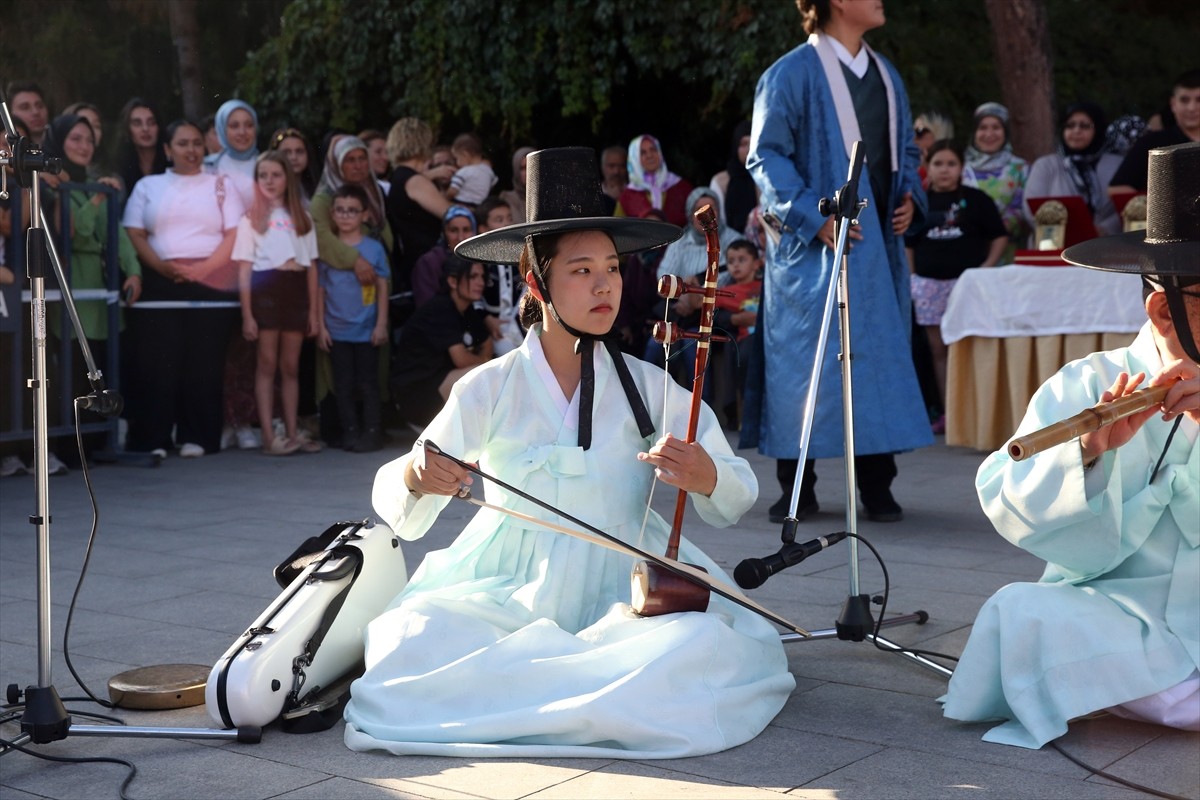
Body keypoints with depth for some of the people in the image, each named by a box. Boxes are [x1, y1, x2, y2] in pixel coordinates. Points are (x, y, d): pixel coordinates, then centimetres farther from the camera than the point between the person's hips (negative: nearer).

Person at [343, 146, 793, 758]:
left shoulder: (648, 388, 3)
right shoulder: (487, 391, 0)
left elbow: (739, 496, 5)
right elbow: (400, 513, -2)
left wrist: (705, 478, -20)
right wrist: (413, 478, -27)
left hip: (623, 593, 1)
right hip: (510, 592, -1)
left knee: (701, 643, -30)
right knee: (417, 640, -29)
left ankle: (503, 688, -17)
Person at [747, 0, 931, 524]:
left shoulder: (886, 75, 16)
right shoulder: (792, 75, -5)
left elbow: (905, 149, 24)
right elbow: (766, 154, -8)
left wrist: (910, 196, 4)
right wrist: (813, 216, -17)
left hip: (878, 242, 6)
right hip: (814, 245, -6)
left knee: (881, 354, 4)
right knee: (805, 359, -3)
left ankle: (876, 485, 12)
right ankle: (797, 488, 6)